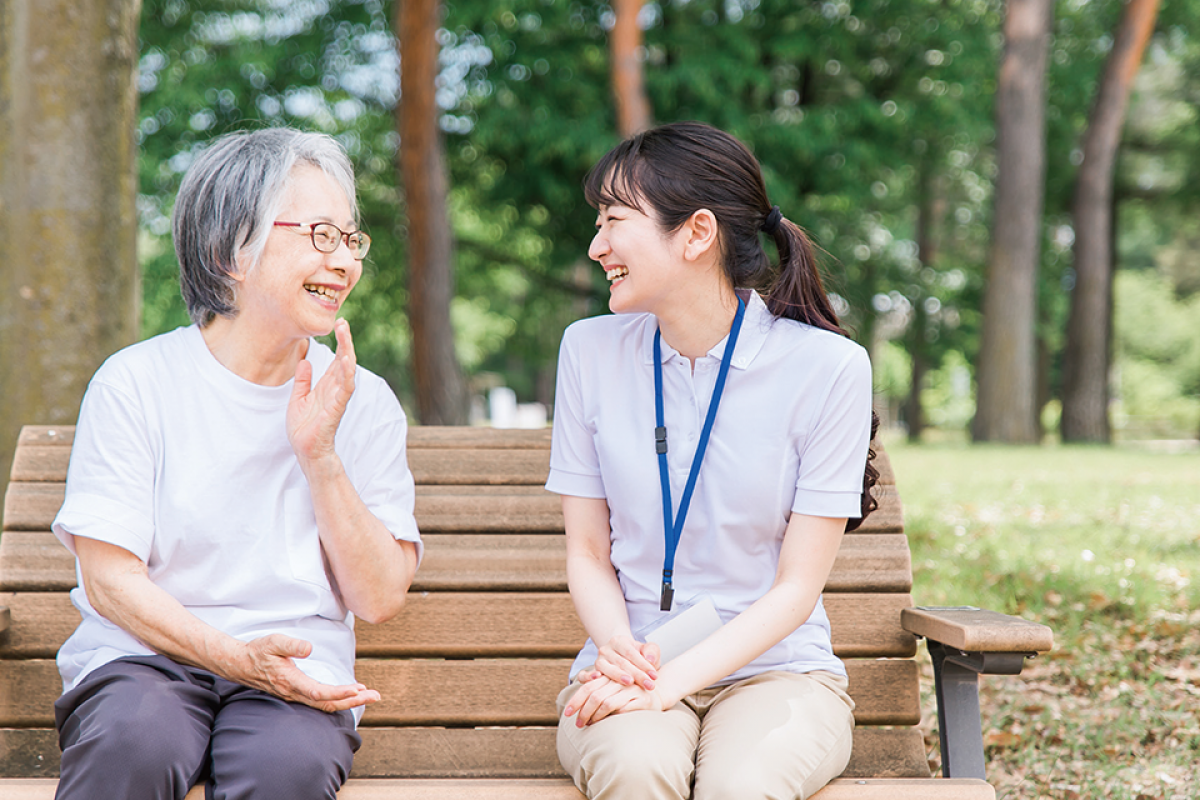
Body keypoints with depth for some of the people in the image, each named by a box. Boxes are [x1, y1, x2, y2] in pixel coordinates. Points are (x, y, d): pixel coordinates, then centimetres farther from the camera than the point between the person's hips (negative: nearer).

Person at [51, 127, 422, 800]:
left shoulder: (365, 402, 8)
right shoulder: (134, 383, 1)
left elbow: (380, 599, 3)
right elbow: (108, 578, -3)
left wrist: (317, 455, -8)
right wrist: (237, 658, -18)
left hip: (294, 671, 1)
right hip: (145, 654, -1)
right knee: (137, 743, -35)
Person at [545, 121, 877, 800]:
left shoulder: (827, 367, -6)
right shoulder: (591, 350, 3)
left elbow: (798, 584, -6)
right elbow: (588, 550, 6)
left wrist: (671, 680, -18)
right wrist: (618, 647, -15)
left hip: (776, 669, -1)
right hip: (632, 665, 2)